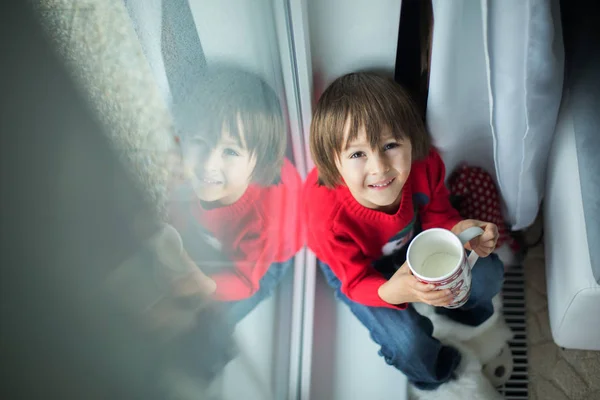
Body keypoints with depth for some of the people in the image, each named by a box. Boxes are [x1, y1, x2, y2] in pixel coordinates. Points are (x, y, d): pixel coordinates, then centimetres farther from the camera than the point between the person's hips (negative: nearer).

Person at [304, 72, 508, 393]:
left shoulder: (425, 164, -31)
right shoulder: (328, 214, -42)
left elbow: (436, 215, -9)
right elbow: (357, 282, -27)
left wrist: (458, 230, -33)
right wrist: (393, 292, -50)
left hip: (412, 238, 4)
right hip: (358, 266, -3)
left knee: (488, 275, -4)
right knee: (409, 344, -17)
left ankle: (455, 303, 36)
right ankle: (433, 373, 26)